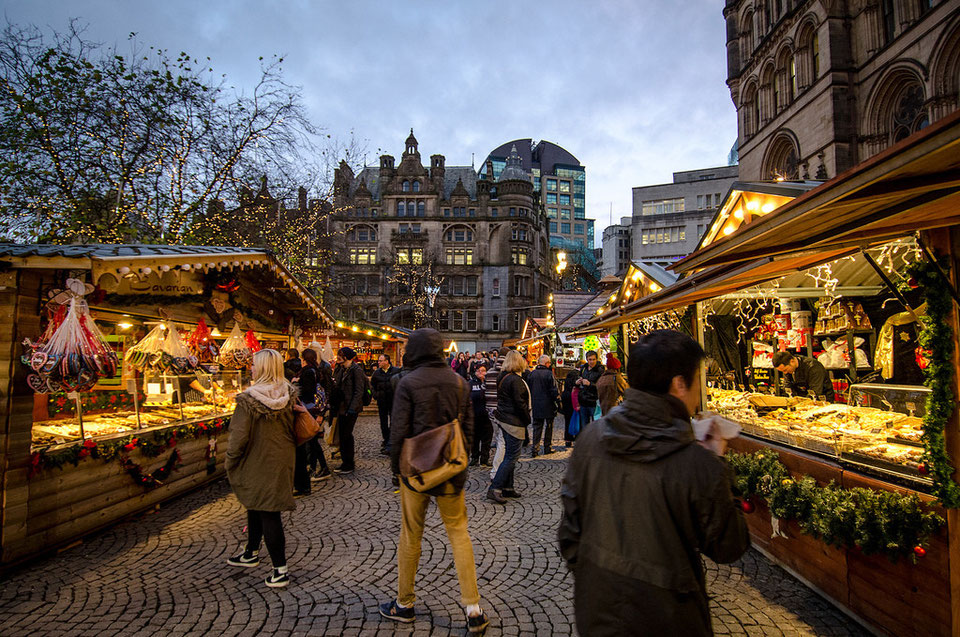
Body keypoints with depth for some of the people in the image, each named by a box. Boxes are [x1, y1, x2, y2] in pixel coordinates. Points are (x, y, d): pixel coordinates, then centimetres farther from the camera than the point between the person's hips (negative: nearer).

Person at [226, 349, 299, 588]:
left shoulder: (249, 400, -21)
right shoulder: (288, 395, -5)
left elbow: (239, 437, -17)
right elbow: (296, 430, 5)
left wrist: (230, 463, -2)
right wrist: (289, 449, 18)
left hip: (259, 464, -6)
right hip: (282, 461, 6)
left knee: (266, 514, 2)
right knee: (256, 507, 24)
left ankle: (280, 570, 8)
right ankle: (251, 553, 42)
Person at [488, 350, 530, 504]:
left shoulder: (502, 377, 9)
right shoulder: (515, 380, -19)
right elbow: (520, 403, -19)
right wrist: (528, 419, -8)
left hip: (504, 420, 10)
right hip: (514, 422, -10)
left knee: (509, 455, 16)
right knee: (512, 457, -4)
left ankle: (507, 487, 23)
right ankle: (494, 489, -5)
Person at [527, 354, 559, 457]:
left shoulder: (532, 373, 1)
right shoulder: (549, 373, -14)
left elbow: (528, 390, 6)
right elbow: (553, 390, -15)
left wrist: (531, 402, 15)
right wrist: (557, 395, 4)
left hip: (535, 406, 4)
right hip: (548, 406, -4)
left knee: (537, 427, 9)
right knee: (548, 427, 11)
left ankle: (534, 448, 2)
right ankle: (547, 447, 18)